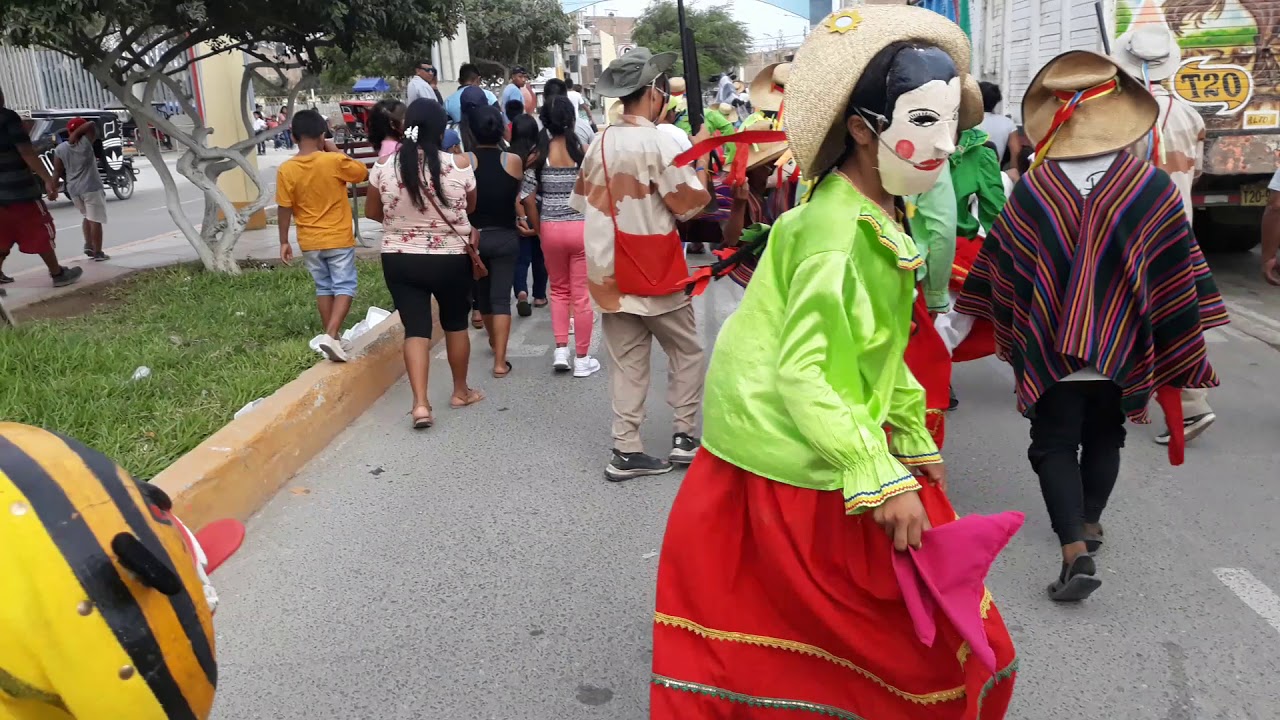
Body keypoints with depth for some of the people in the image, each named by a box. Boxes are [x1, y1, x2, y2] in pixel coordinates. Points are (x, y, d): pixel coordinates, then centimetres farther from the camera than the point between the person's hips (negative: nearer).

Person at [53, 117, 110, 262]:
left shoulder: (60, 149, 3)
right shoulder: (85, 142, -8)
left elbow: (58, 172, 3)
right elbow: (91, 125, -6)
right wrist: (76, 134, -10)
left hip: (73, 189, 5)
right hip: (91, 187, -5)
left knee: (87, 217, 24)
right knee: (95, 220, -1)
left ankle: (88, 245, 15)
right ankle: (98, 252, -3)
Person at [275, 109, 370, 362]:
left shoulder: (286, 170, -7)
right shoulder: (335, 161, -14)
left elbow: (285, 209, -4)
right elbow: (364, 173, 1)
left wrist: (284, 242, 6)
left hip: (310, 242, 3)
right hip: (339, 238, -3)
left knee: (323, 288, 17)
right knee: (344, 287, 2)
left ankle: (331, 336, 23)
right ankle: (331, 336, -14)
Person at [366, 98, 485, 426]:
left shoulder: (384, 165, -7)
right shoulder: (459, 165, -12)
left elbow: (372, 212, 6)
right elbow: (471, 208, 4)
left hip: (399, 259, 1)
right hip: (451, 259, -1)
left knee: (415, 328, 5)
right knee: (455, 324, 17)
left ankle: (420, 403, -6)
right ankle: (461, 391, 31)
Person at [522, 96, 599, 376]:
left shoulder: (539, 153, -3)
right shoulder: (584, 150, -7)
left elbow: (528, 196, -3)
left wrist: (537, 227, 10)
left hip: (551, 228, 2)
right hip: (582, 227, -2)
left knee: (559, 289, 20)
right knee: (582, 294, 6)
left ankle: (561, 351, 13)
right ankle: (582, 359, 13)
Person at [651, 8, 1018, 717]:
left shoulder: (871, 218, 9)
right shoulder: (839, 236, -23)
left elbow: (876, 350, 17)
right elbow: (804, 373, -27)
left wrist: (915, 445, 20)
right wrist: (884, 480, -26)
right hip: (805, 478, -9)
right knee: (925, 636, 7)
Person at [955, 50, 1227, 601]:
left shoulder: (1032, 189, -9)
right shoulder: (1152, 187, -8)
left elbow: (1001, 269, -1)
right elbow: (1174, 273, -4)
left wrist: (1013, 337, 12)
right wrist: (1179, 353, 6)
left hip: (1049, 349, -2)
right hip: (1123, 347, 2)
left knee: (1054, 445, 6)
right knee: (1104, 438, 23)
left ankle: (1075, 551, -8)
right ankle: (1089, 522, 39)